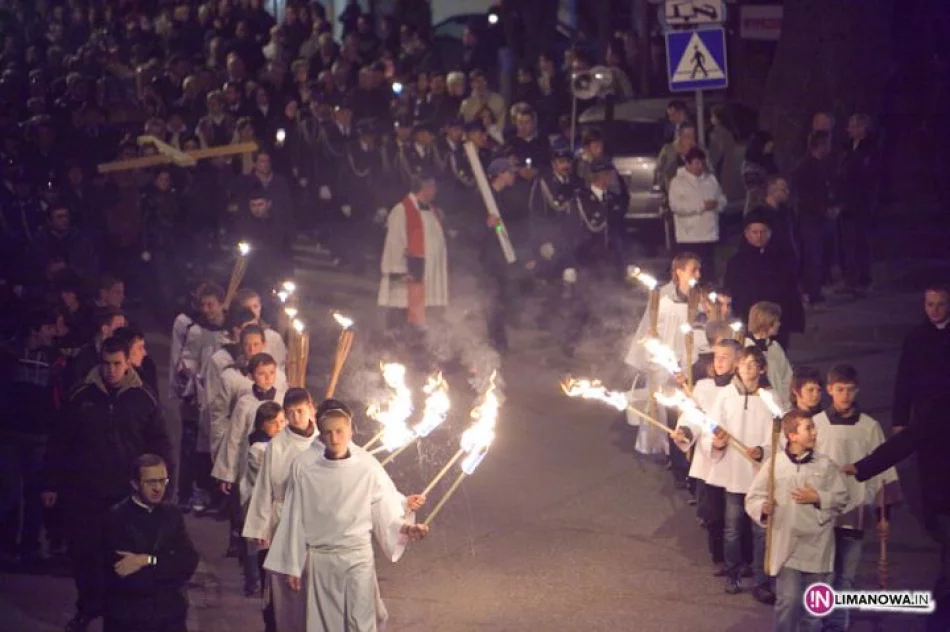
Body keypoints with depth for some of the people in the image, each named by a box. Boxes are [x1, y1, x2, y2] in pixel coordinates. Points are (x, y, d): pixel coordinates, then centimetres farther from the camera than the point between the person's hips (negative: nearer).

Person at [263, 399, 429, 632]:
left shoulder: (368, 467, -12)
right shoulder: (303, 466, -9)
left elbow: (386, 513, -6)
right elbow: (294, 519, -2)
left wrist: (405, 528, -26)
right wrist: (291, 565, 2)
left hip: (358, 557, -1)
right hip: (319, 559, 1)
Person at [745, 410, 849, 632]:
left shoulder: (825, 464, 1)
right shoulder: (774, 464, -4)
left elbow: (842, 499, 4)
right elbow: (752, 498, 0)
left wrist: (819, 498, -11)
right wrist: (764, 508, -20)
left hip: (817, 547, 2)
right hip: (786, 545, -2)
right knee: (788, 601, -8)